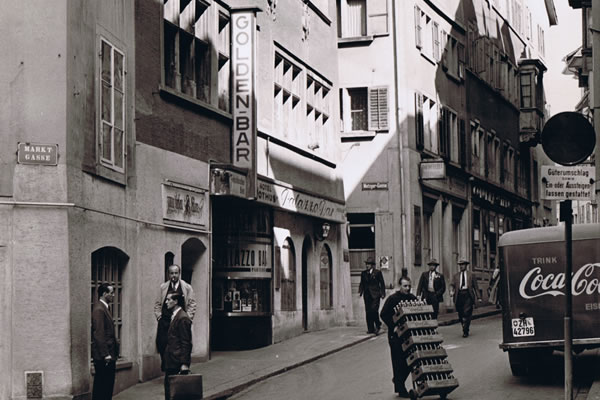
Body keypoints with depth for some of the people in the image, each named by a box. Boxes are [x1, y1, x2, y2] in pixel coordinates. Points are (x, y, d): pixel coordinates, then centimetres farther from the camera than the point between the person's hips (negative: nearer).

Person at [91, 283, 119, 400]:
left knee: (108, 385, 10)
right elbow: (99, 334, -20)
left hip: (108, 355, 10)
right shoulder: (99, 310, -14)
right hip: (103, 357, -10)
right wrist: (106, 354, -21)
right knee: (102, 385, -6)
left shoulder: (104, 308, 16)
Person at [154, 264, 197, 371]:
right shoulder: (163, 287, 10)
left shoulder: (187, 288, 5)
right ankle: (165, 367, 5)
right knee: (162, 343, -7)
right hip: (164, 321, 1)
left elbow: (192, 304, 5)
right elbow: (157, 304, 15)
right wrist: (158, 315, 4)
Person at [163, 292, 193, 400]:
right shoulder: (174, 316, 16)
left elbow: (186, 343, -16)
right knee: (169, 390, 9)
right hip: (171, 363, 9)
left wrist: (184, 364, -19)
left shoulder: (183, 318, -13)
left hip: (178, 363, -9)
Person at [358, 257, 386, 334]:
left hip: (375, 294, -4)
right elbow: (362, 284, 16)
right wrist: (360, 292, 1)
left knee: (374, 310, -16)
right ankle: (370, 328, 8)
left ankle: (378, 325, 4)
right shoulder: (363, 273, 13)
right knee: (368, 312, 2)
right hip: (367, 295, 4)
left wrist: (382, 294, -2)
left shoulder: (377, 272, 2)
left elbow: (382, 283, 3)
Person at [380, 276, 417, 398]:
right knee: (398, 361, -2)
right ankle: (400, 389, 5)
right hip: (396, 335, -5)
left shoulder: (413, 298, 6)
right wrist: (393, 326, -16)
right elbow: (384, 315, -8)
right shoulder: (392, 299, -8)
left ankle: (398, 380, 28)